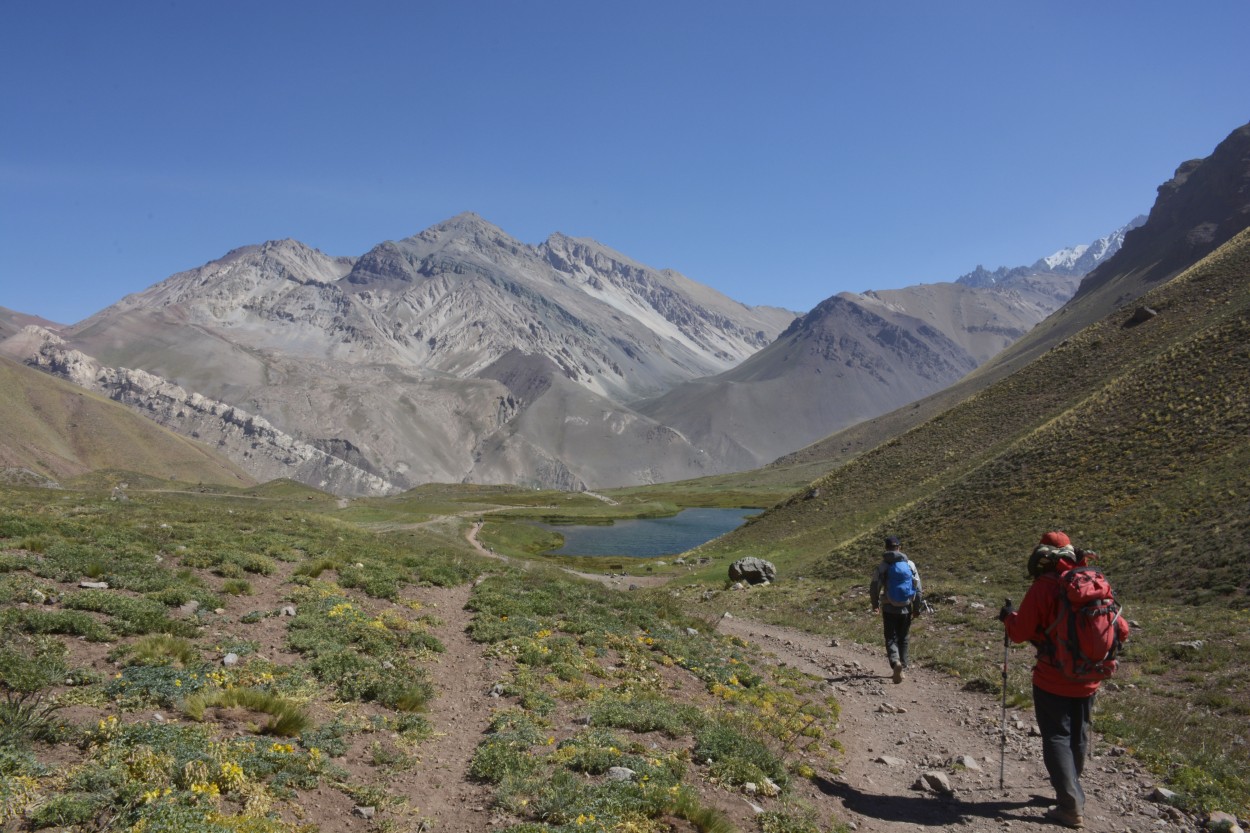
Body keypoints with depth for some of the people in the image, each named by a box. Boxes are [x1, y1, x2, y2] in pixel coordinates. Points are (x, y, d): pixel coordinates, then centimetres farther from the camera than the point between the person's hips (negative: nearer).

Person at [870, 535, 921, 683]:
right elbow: (917, 587, 0)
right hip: (906, 608, 3)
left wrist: (875, 604, 13)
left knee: (891, 639, 2)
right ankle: (903, 668, 20)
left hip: (889, 608, -2)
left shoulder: (881, 566, -7)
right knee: (903, 639, 17)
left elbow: (875, 587, -4)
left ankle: (896, 662, -23)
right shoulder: (910, 564, 0)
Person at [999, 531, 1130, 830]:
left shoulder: (1043, 587, -17)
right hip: (1087, 680, 6)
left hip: (1052, 680, -5)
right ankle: (1069, 790, 39)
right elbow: (1121, 631, 3)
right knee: (1078, 738, 21)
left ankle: (1072, 807, 1)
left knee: (1057, 738, 4)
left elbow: (1020, 633, -14)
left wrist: (1008, 616, 6)